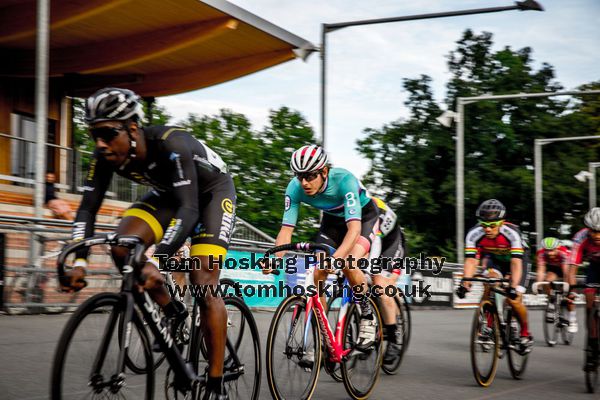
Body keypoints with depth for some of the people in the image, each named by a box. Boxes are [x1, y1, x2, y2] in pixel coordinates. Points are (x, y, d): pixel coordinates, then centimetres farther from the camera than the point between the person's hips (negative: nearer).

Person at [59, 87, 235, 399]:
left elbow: (188, 210, -46)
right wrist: (79, 261, -32)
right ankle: (173, 314, 3)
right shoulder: (106, 156, -21)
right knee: (122, 248, -20)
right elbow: (88, 208, -17)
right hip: (168, 192, 6)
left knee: (202, 282, -19)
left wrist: (156, 261, -57)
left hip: (212, 191, -6)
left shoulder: (171, 144, -39)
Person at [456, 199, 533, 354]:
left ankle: (526, 334, 11)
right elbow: (471, 260, -34)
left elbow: (516, 263, -42)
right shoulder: (474, 234, -29)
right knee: (491, 276, -30)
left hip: (515, 258, -2)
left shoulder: (511, 232, -37)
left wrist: (514, 286, -56)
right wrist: (465, 283, -49)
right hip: (493, 258, 2)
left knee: (514, 300, -15)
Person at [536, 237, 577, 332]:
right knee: (549, 281, -30)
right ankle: (551, 304, -11)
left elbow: (566, 271, -43)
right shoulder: (541, 253, -31)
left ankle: (572, 320, 2)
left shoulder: (564, 253, -38)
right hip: (552, 268, 2)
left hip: (563, 268, -2)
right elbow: (541, 270, -35)